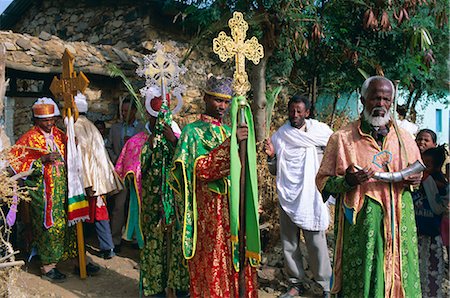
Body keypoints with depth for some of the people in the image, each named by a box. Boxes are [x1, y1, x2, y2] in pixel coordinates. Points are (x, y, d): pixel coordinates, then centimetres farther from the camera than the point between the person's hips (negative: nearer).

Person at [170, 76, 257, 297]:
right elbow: (201, 169, -18)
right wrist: (230, 144, -25)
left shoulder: (229, 131, 15)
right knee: (212, 262, 1)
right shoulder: (193, 131, -3)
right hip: (209, 211, -5)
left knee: (235, 261, 10)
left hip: (234, 208, 6)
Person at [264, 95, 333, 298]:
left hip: (311, 197, -3)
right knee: (289, 243, 10)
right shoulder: (279, 136, 6)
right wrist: (271, 157, -9)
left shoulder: (320, 132, -1)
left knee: (316, 243, -1)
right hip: (287, 198, 3)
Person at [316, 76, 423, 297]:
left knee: (401, 278, 9)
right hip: (361, 225, -4)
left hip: (399, 223, 4)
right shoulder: (342, 138, -3)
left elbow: (417, 172, 23)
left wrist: (415, 179, 0)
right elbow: (322, 181, -2)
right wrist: (347, 181, -20)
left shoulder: (404, 138, 10)